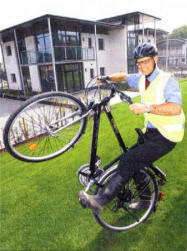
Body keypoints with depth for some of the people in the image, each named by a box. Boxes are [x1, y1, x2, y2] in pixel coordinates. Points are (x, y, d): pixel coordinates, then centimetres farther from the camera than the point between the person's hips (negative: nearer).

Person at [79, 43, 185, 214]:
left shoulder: (167, 80, -17)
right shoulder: (142, 79, 6)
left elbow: (176, 108, -33)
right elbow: (124, 76, 24)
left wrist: (147, 107, -41)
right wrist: (108, 78, 9)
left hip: (166, 136, -8)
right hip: (150, 131, 8)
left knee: (129, 160, -22)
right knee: (136, 163, 13)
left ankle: (101, 201, -15)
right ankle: (145, 200, 36)